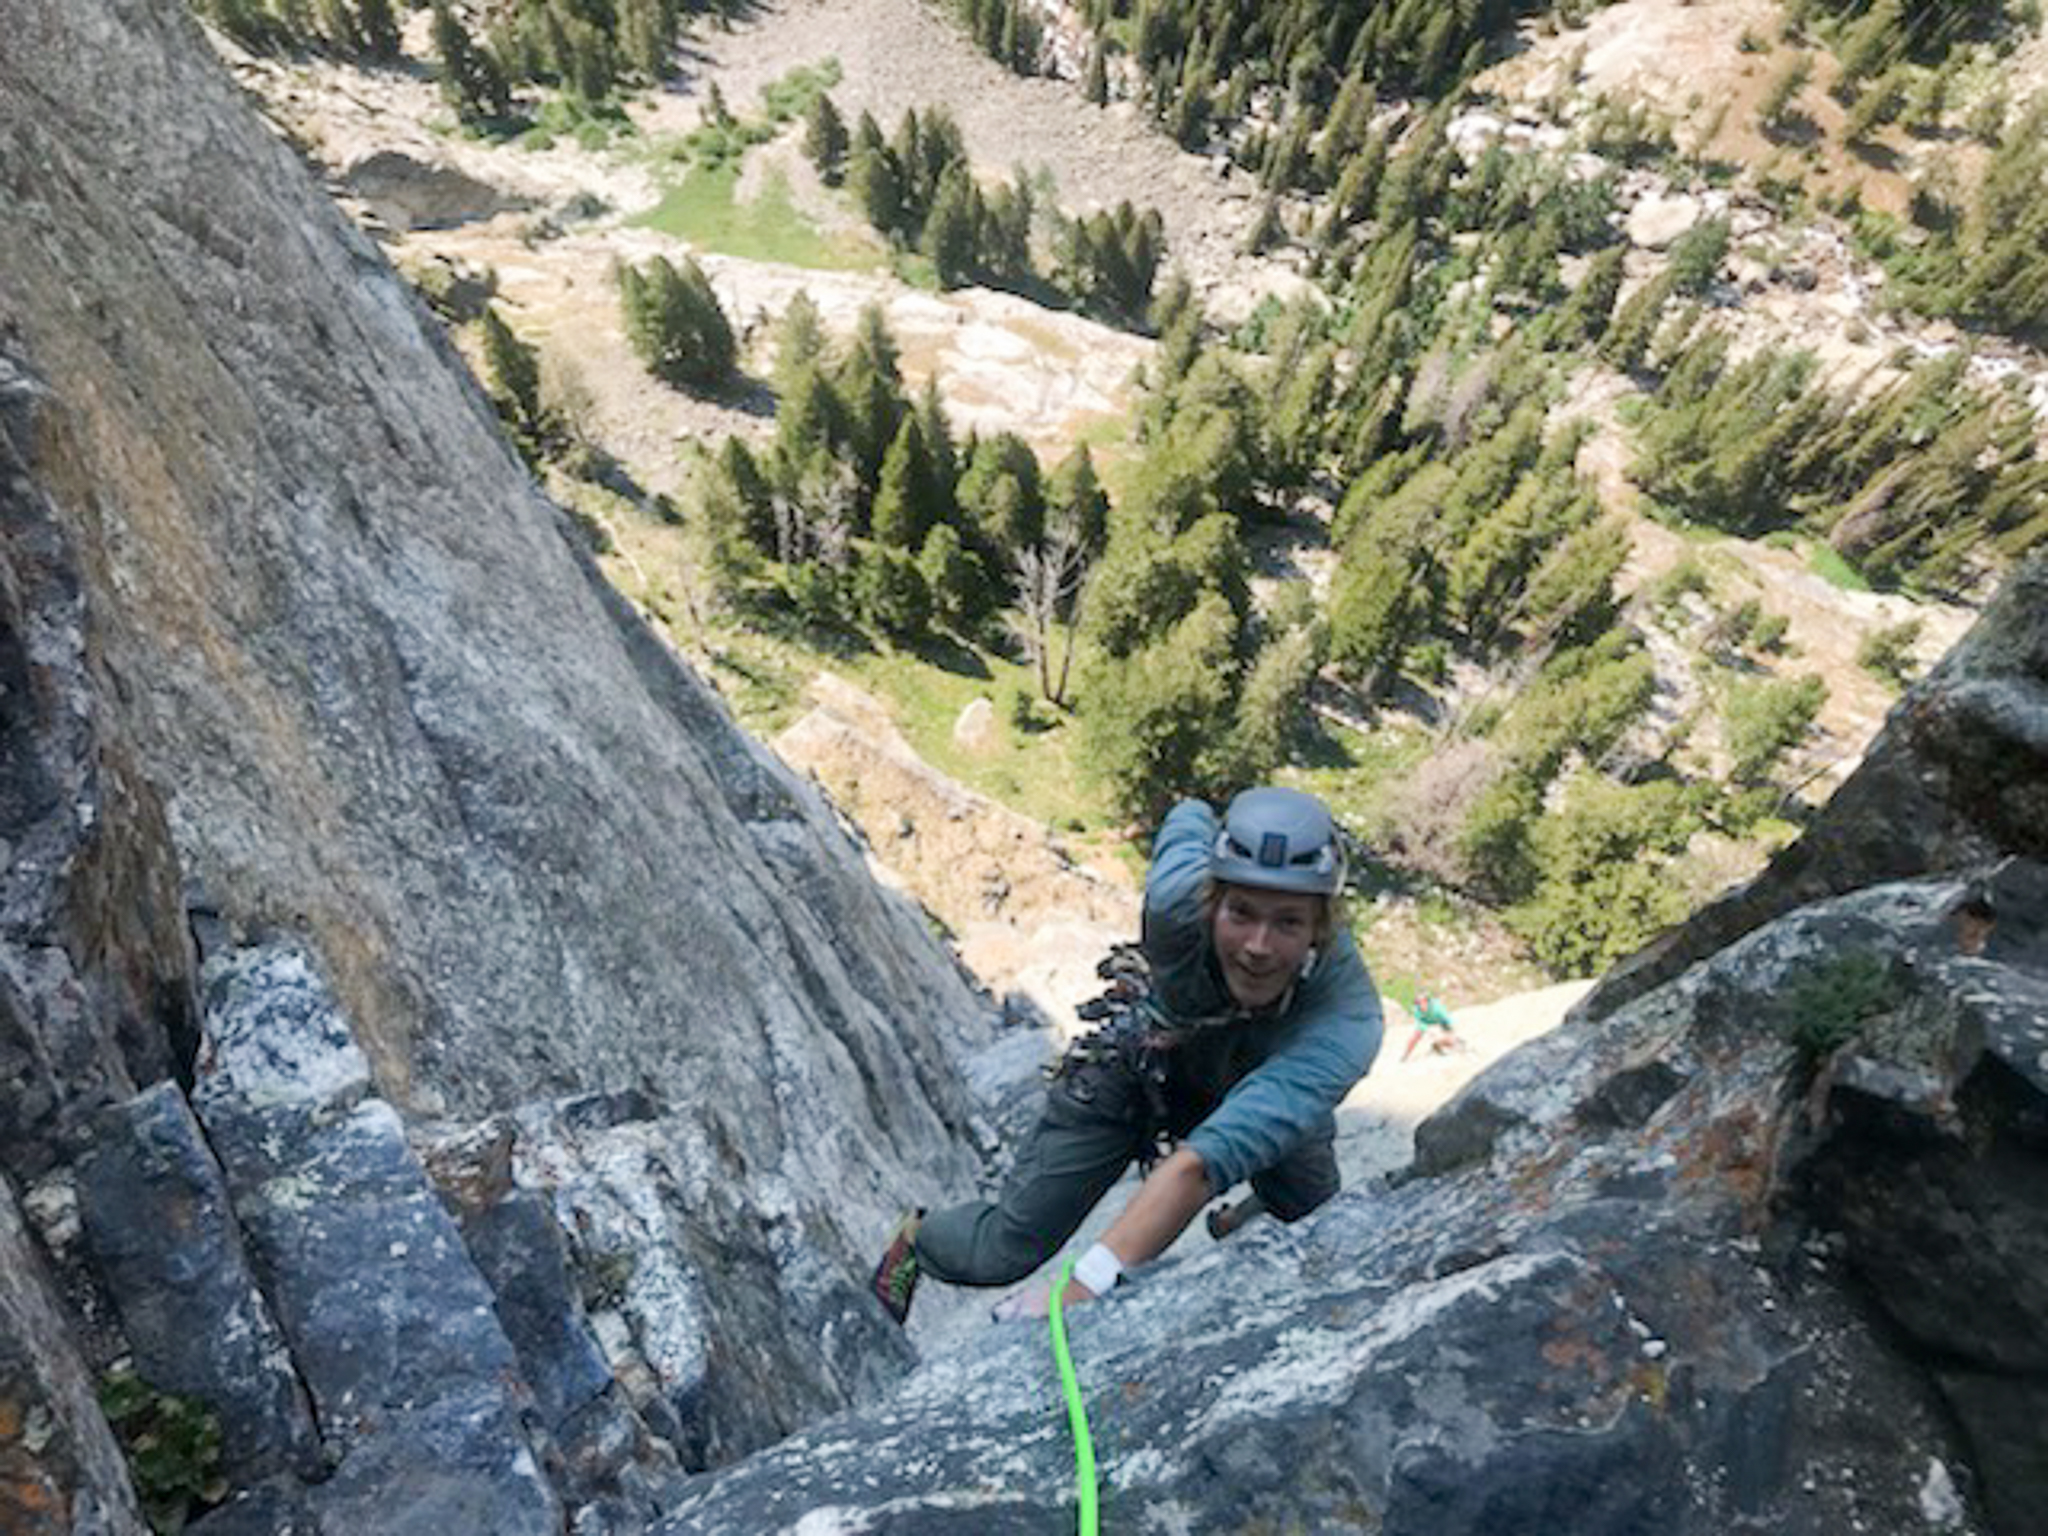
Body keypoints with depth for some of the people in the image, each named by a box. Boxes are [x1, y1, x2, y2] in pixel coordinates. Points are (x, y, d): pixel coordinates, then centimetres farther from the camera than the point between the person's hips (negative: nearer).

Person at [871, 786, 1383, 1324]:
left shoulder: (1347, 1020, -42)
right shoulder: (1180, 896, -38)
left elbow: (1203, 1162, -52)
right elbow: (1190, 818, -12)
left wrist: (1083, 1288, -60)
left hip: (1266, 1097, 1)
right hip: (1138, 1061, 0)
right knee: (1001, 1254, -3)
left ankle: (1259, 1215, 31)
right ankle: (918, 1236, 32)